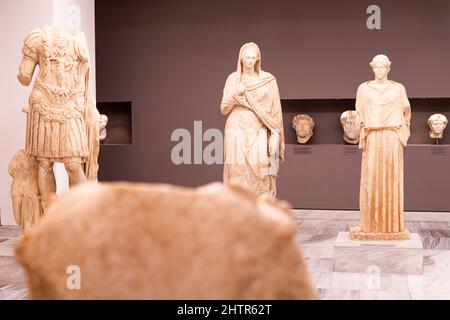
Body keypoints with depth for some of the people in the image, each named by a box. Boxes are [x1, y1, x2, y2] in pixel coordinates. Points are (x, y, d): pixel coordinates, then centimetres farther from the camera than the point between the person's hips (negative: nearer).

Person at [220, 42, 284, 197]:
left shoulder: (268, 80, 4)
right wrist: (235, 94, -10)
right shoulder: (233, 78, 7)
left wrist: (274, 135, -4)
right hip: (237, 132, 1)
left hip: (259, 132, -1)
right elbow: (224, 109, 7)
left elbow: (275, 109, 4)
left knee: (260, 172, -12)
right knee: (238, 174, -6)